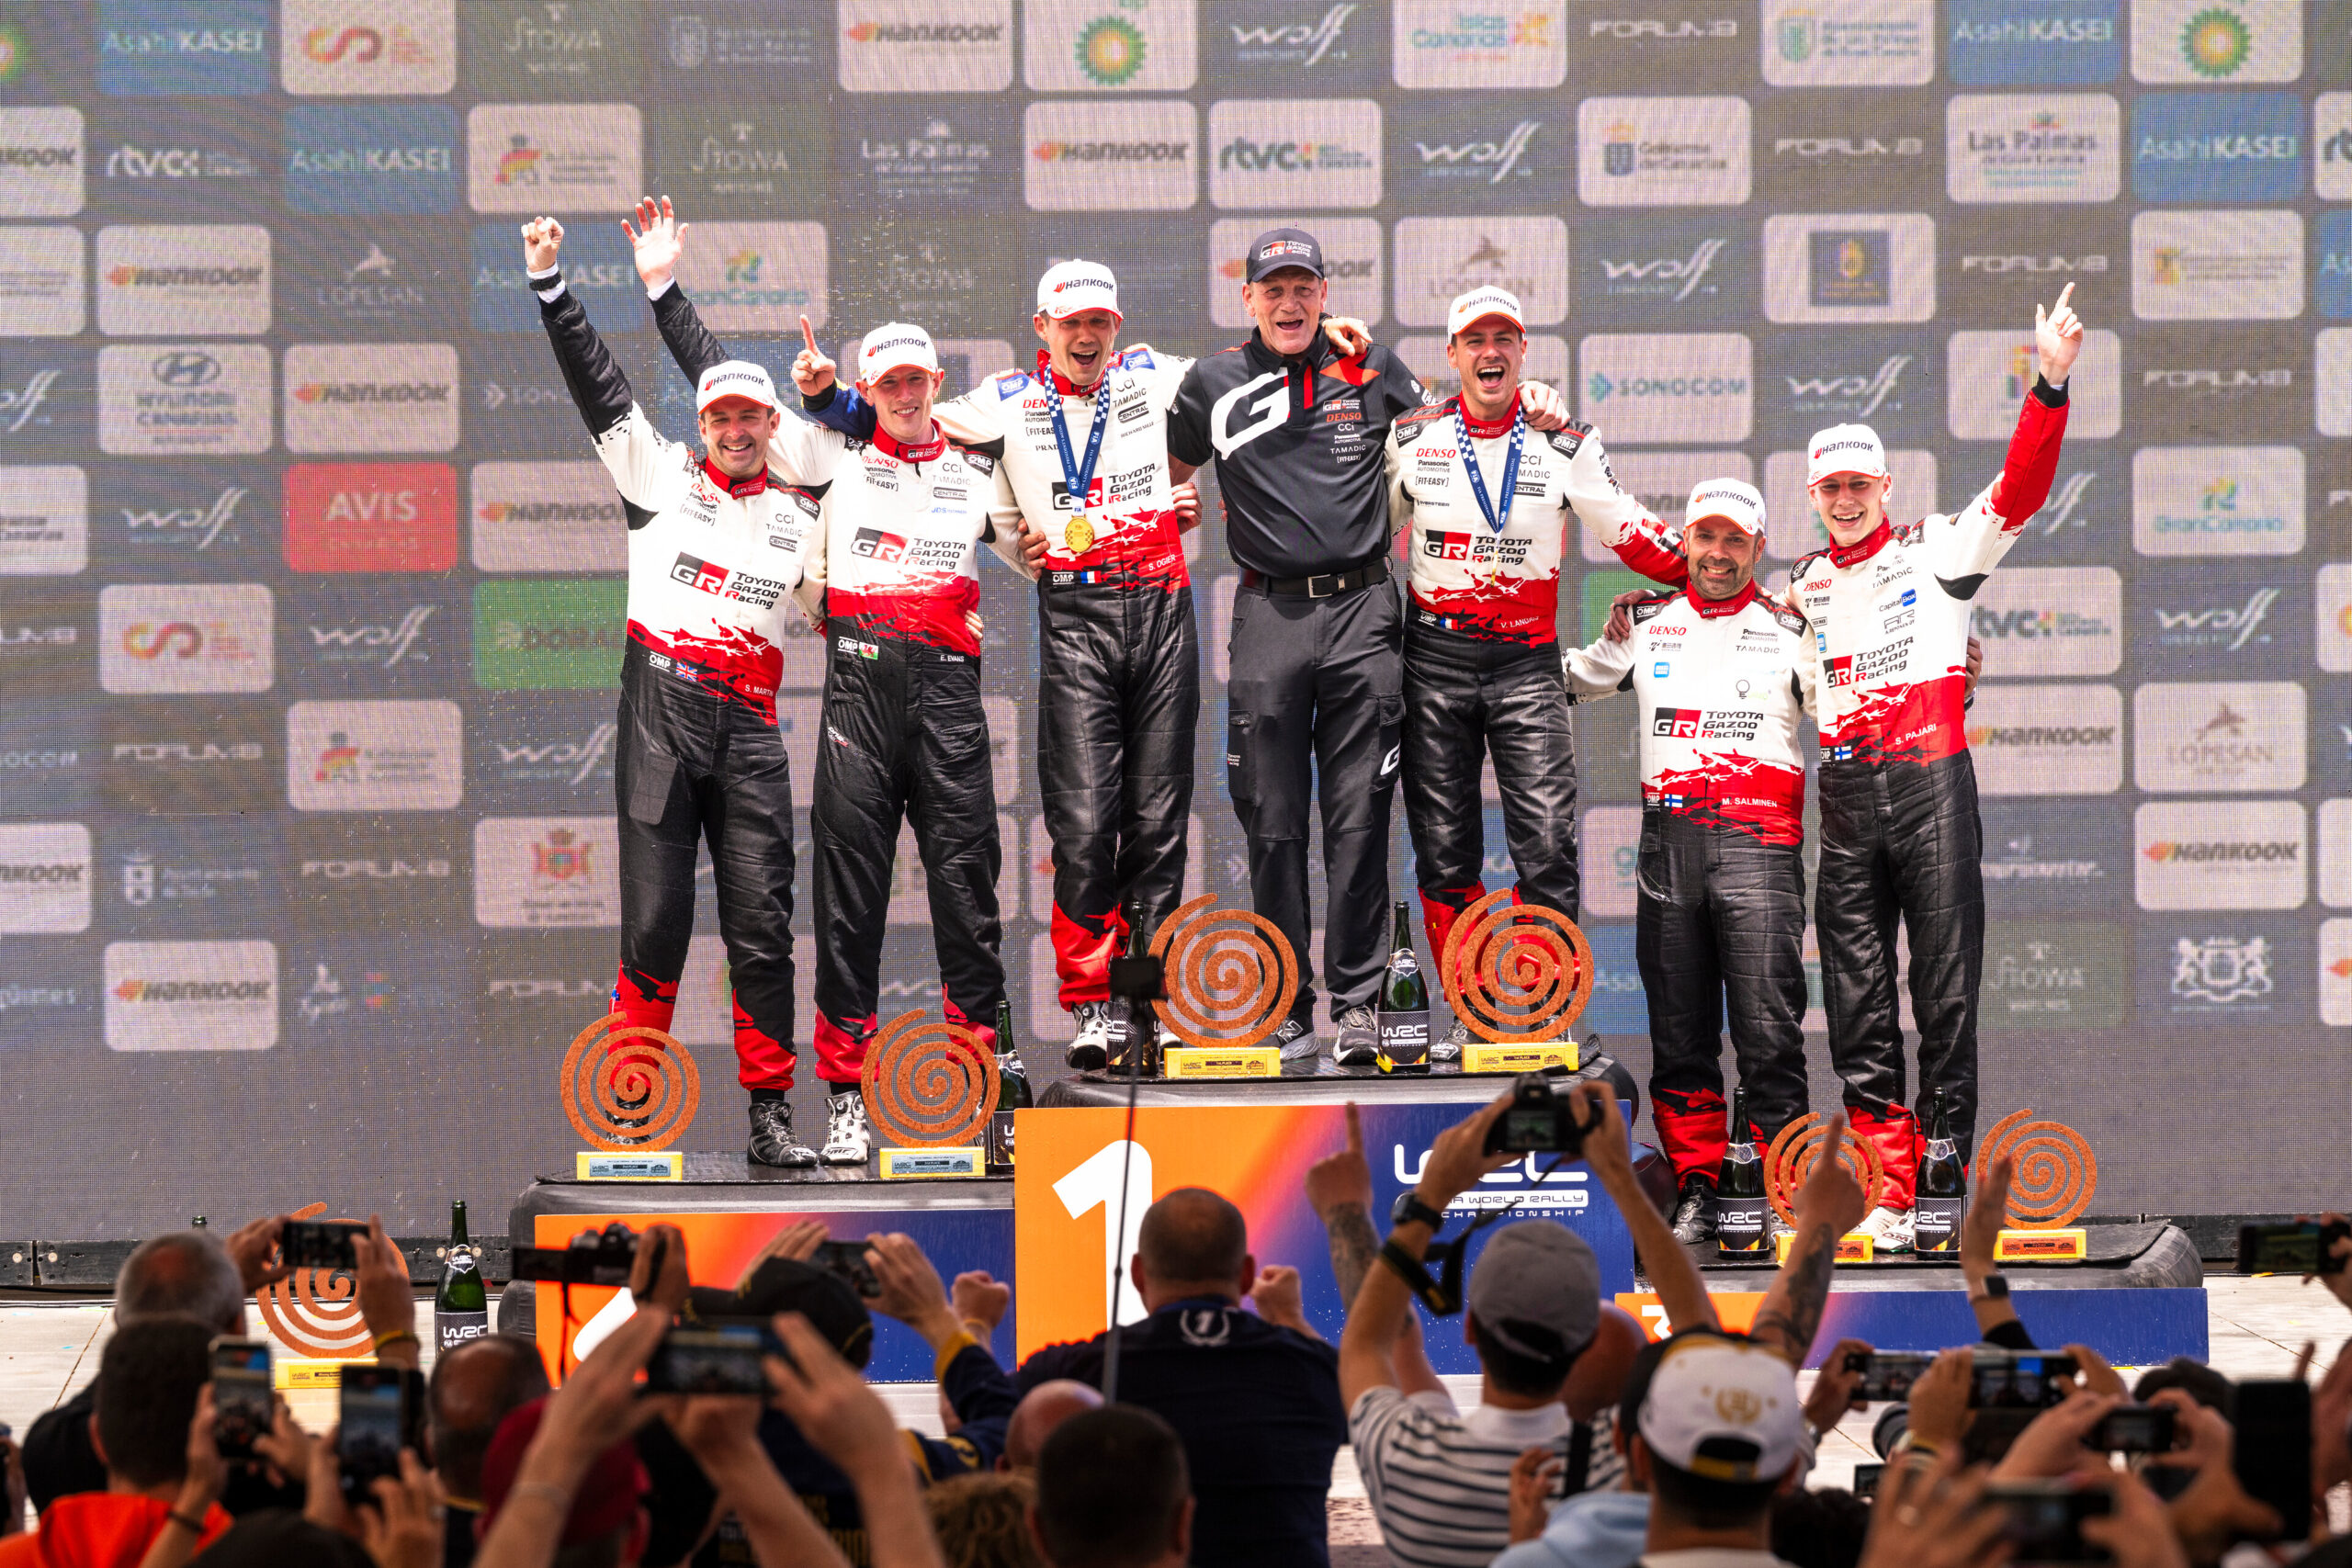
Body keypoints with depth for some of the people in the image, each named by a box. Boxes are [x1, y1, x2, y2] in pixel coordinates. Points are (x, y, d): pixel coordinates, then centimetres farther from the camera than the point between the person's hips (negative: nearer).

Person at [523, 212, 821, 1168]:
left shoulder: (799, 519, 18)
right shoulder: (660, 476, 11)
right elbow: (598, 386, 7)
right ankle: (631, 1112, -1)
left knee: (761, 921, -2)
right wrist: (551, 285, 2)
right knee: (655, 917, -5)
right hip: (660, 708, -2)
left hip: (748, 728, 2)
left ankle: (771, 1116, 1)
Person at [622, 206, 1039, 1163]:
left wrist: (1050, 548, 6)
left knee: (966, 876, -2)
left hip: (947, 685, 1)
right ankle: (846, 1101, 0)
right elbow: (722, 384, 12)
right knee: (850, 884, -3)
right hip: (860, 674, -1)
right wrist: (664, 290, 9)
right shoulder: (832, 458, 13)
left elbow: (1040, 556, 29)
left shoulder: (978, 474, 19)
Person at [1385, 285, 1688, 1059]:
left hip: (1525, 663, -1)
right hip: (1433, 659, 1)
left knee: (1547, 847, -10)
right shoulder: (1411, 438, 6)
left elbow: (1629, 531, 9)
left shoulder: (1566, 445, 4)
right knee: (1444, 850, 1)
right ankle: (1471, 1017, 8)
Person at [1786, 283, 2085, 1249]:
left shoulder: (1937, 552, 6)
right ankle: (1888, 1196, 0)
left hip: (1931, 779, -4)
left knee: (1944, 989, -4)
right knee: (1856, 1004, 0)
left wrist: (2050, 384, -19)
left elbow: (2019, 489, -7)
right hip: (1844, 795, 4)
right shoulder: (1802, 588, 19)